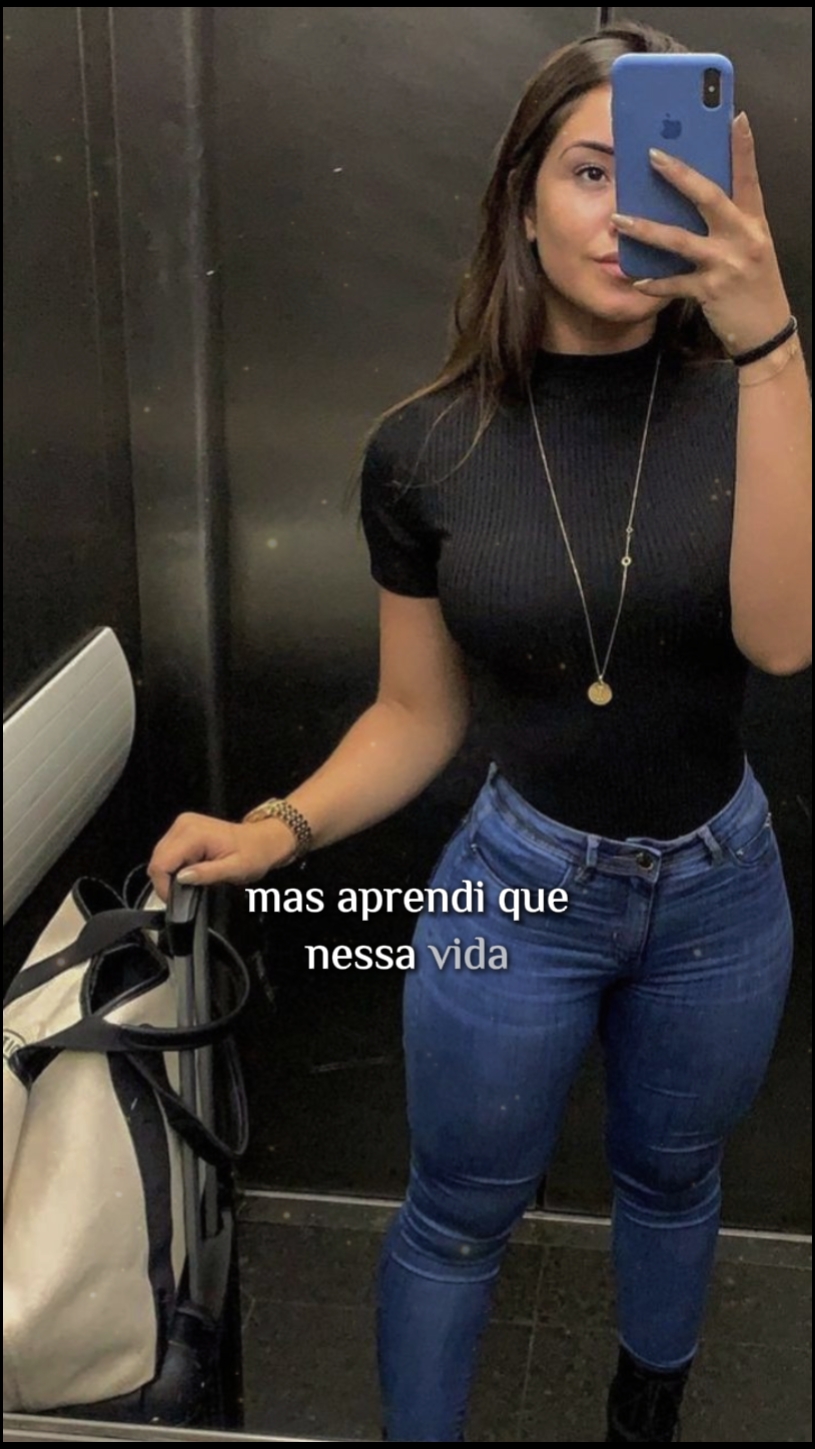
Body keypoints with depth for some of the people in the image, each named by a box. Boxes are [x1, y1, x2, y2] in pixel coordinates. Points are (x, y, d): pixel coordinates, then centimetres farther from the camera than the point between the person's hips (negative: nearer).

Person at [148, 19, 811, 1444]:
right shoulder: (426, 450, -12)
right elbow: (418, 715, -3)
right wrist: (280, 829, -18)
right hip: (517, 883, -1)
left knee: (671, 1179, 27)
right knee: (458, 1218, 16)